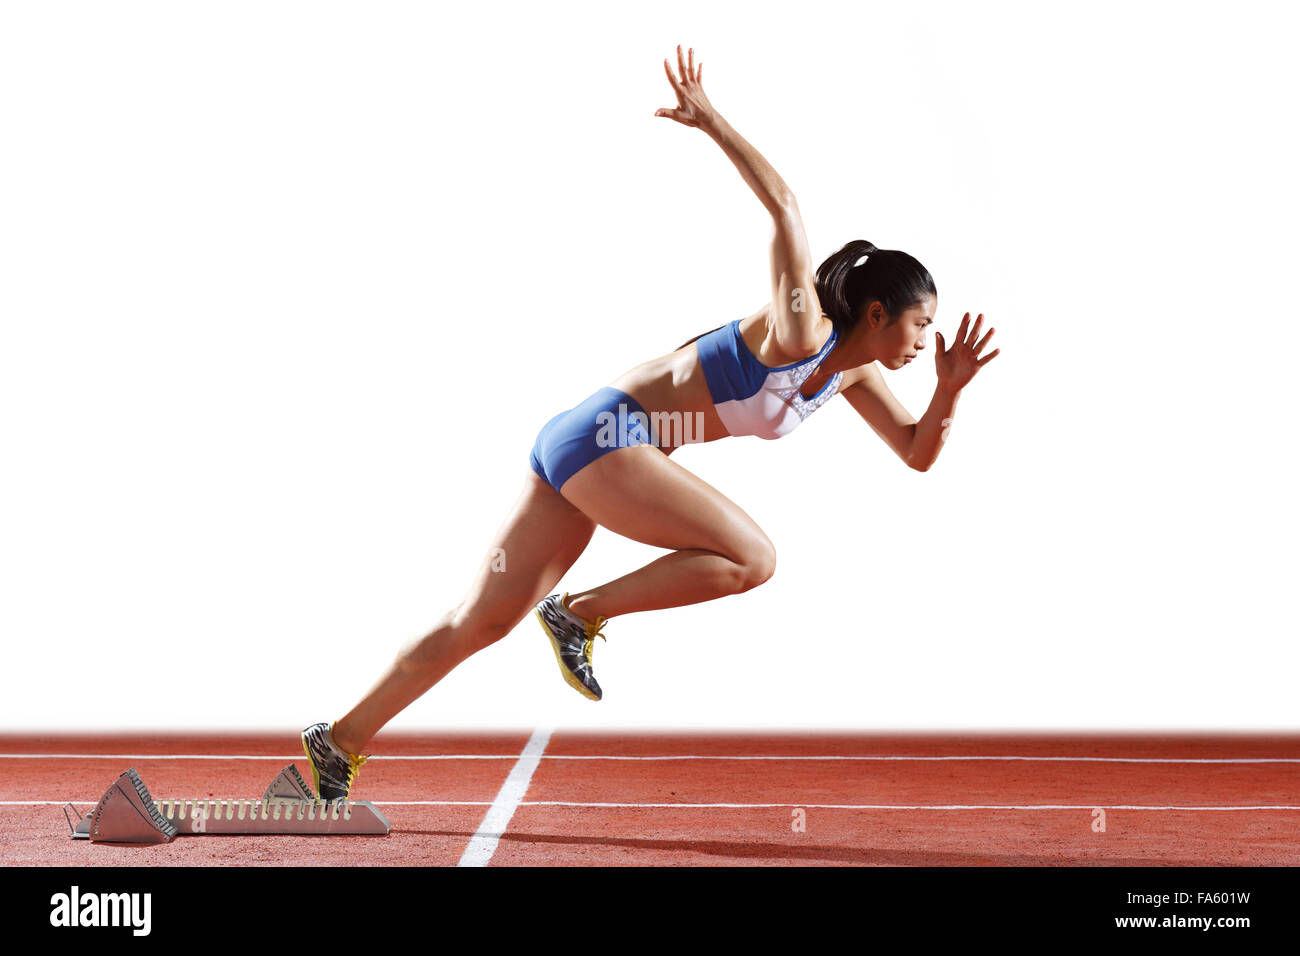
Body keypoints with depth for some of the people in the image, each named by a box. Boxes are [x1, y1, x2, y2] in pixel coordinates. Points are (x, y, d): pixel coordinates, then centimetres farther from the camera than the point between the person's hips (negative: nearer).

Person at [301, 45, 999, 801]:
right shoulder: (797, 331, -15)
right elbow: (784, 207, -26)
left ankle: (341, 741, 13)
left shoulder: (853, 371, 11)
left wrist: (950, 390, -1)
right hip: (601, 435, -9)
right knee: (751, 559, -13)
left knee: (484, 620, 8)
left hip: (582, 445, 9)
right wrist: (711, 121, -29)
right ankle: (582, 612, -5)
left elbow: (918, 454, 16)